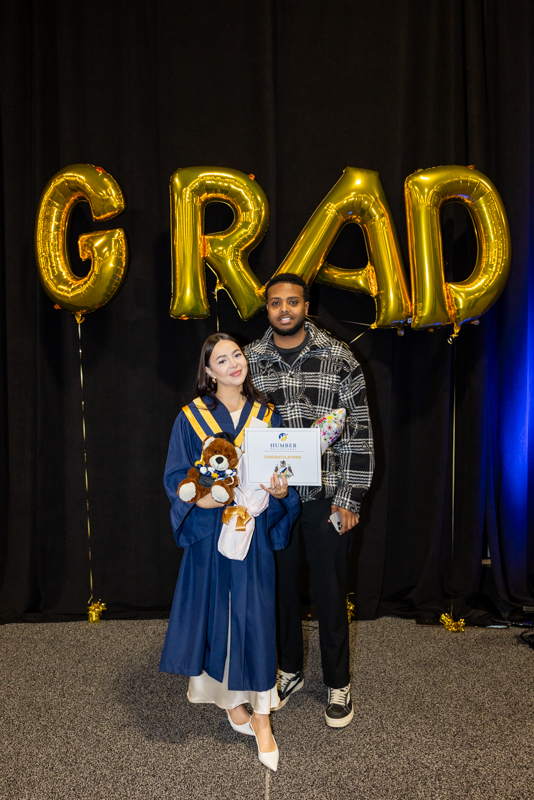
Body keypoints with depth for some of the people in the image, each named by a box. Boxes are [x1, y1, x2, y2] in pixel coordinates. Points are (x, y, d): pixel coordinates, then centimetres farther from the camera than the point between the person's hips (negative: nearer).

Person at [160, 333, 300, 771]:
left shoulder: (267, 416, 3)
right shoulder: (192, 418, -3)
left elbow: (285, 474, 7)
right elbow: (177, 481, -4)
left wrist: (280, 491, -16)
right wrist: (216, 499, -21)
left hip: (255, 531, 1)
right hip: (211, 532, -1)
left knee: (255, 618, 2)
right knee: (215, 613, 8)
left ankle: (261, 718, 15)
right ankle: (231, 698, 31)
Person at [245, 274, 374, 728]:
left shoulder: (339, 358, -4)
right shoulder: (249, 361, 2)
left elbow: (359, 430, -4)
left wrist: (350, 497, -7)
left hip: (326, 496, -2)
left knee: (330, 590, 10)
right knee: (282, 585, 16)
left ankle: (338, 683, 32)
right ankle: (289, 670, 39)